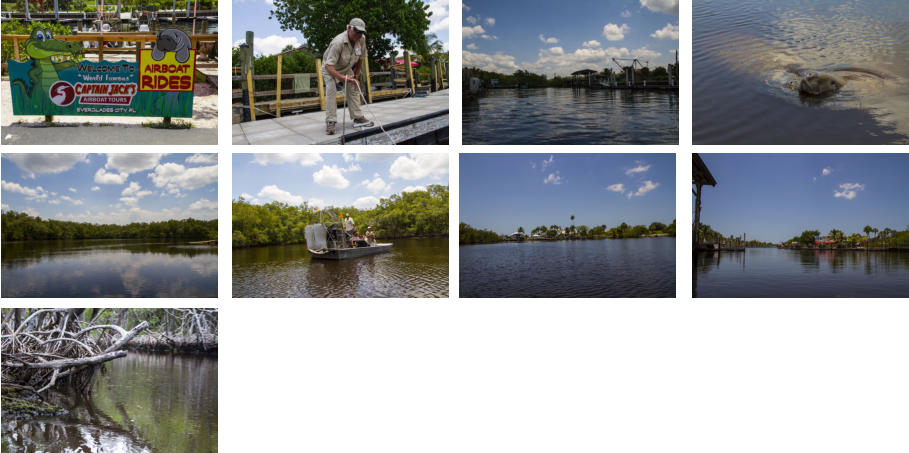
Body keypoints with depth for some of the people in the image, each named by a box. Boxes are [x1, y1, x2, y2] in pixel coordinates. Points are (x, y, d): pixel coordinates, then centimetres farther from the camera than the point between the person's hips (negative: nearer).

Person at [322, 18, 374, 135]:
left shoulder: (361, 39, -16)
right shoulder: (338, 42, -38)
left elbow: (360, 58, 2)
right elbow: (328, 66, -40)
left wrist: (355, 75, 6)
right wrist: (342, 78, -52)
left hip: (346, 69, 7)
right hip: (331, 69, -7)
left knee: (354, 89, 1)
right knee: (331, 91, -21)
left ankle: (358, 118, 9)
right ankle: (330, 122, -21)